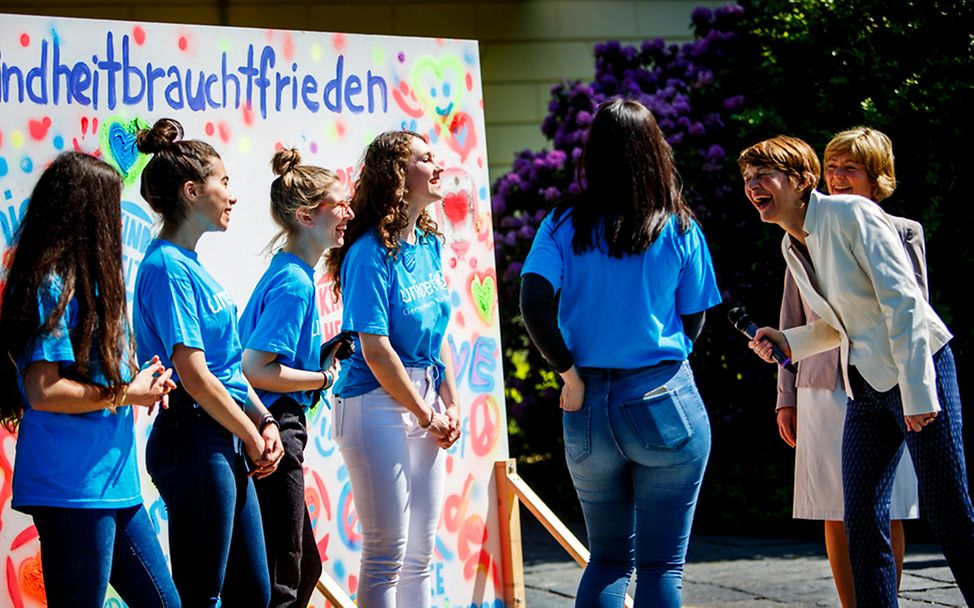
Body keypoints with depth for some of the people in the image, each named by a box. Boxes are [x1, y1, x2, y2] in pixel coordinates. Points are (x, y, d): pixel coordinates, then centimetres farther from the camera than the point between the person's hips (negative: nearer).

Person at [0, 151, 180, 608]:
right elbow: (42, 391, -19)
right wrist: (126, 393, -9)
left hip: (113, 485, 10)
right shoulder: (53, 286, -13)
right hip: (72, 489, -10)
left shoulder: (84, 280, 17)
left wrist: (140, 383, 5)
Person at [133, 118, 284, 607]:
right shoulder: (168, 268, -14)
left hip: (226, 446, 10)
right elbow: (192, 373, -18)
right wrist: (251, 435, -9)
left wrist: (264, 421, 6)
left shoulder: (190, 265, 15)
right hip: (194, 443, -10)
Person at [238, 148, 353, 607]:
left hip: (271, 434, 10)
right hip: (275, 436, -10)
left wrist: (319, 362, 13)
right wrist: (323, 379, -12)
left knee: (305, 568, 18)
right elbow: (256, 370, -23)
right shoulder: (294, 283, -17)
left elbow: (249, 351, 22)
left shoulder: (287, 273, 13)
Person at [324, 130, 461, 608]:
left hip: (425, 403, 8)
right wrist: (426, 414, -9)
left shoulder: (427, 244, 9)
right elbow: (376, 350, -17)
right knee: (388, 550, -5)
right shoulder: (372, 252, -15)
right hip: (379, 403, -8)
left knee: (421, 550, 11)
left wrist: (449, 405, 7)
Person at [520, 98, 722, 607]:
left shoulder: (565, 225, 0)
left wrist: (570, 373, -4)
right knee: (662, 564, 3)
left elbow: (534, 305, -13)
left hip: (589, 409, 2)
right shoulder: (679, 229, -1)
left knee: (609, 557, 15)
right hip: (666, 403, -2)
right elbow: (692, 322, 4)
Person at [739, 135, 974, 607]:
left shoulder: (851, 215, -13)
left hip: (916, 370, -8)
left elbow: (902, 301, -17)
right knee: (862, 518, 2)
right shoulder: (792, 246, 10)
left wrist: (917, 390, -21)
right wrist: (786, 342, 2)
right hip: (865, 386, 8)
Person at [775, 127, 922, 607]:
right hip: (822, 390, 2)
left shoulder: (902, 234, 5)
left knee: (886, 514, -1)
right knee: (837, 517, 3)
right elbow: (793, 322, 14)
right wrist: (786, 397, 11)